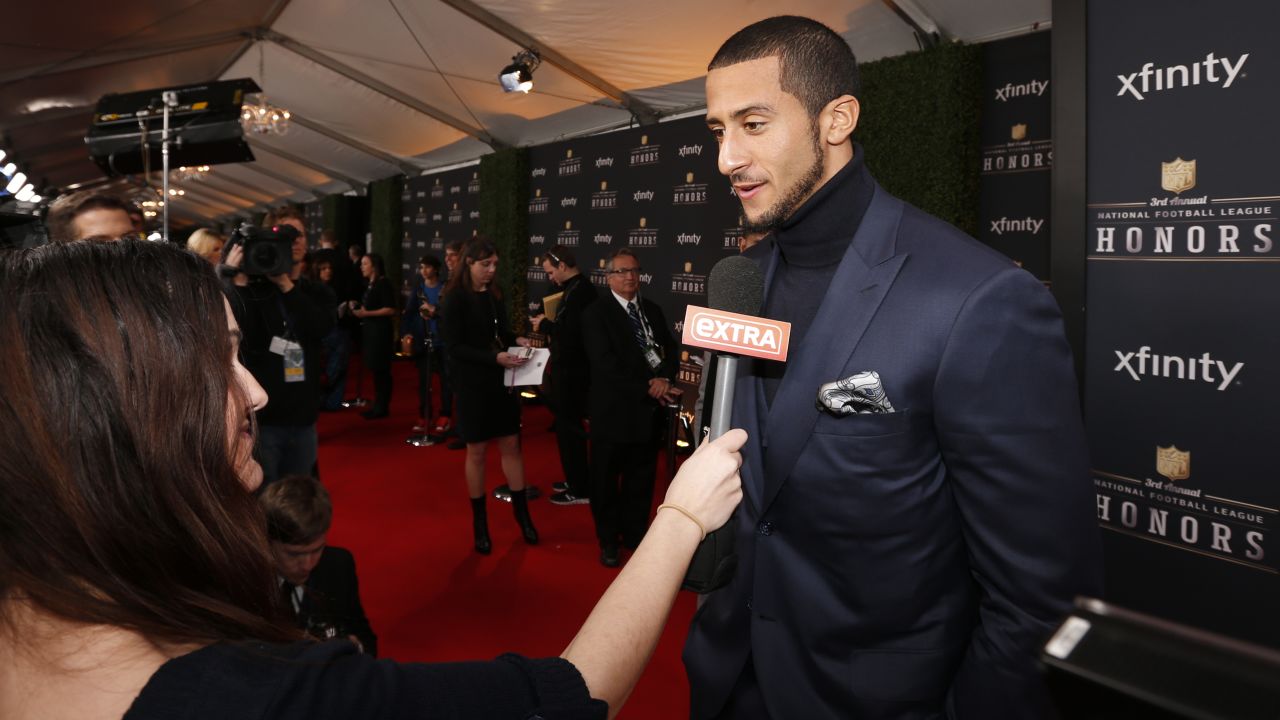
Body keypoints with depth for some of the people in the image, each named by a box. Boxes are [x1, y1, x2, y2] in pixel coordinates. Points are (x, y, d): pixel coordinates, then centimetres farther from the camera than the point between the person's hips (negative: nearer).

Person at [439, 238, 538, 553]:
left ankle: (521, 513, 21)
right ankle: (479, 521, 20)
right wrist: (495, 358, -26)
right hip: (473, 385, -5)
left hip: (502, 381, 5)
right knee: (477, 451, 6)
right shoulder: (455, 299, -11)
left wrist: (517, 340, -8)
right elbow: (454, 347, -17)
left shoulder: (494, 294, 6)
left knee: (511, 445, 9)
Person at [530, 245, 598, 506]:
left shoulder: (579, 291, -21)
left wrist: (546, 324, -14)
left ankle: (580, 489, 8)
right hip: (571, 369, 10)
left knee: (569, 428, -1)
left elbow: (572, 333, -28)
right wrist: (549, 325, 5)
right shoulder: (577, 287, 11)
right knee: (570, 425, 18)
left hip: (571, 372, -10)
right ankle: (576, 480, 30)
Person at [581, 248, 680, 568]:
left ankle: (635, 534, 32)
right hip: (614, 411, -4)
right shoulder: (596, 314, -8)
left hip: (649, 410, 5)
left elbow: (671, 349, 6)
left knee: (641, 478, 15)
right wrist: (647, 388, -19)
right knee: (606, 479, 10)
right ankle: (608, 540, 28)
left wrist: (664, 378, -15)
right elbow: (606, 365, -17)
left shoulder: (653, 309, 10)